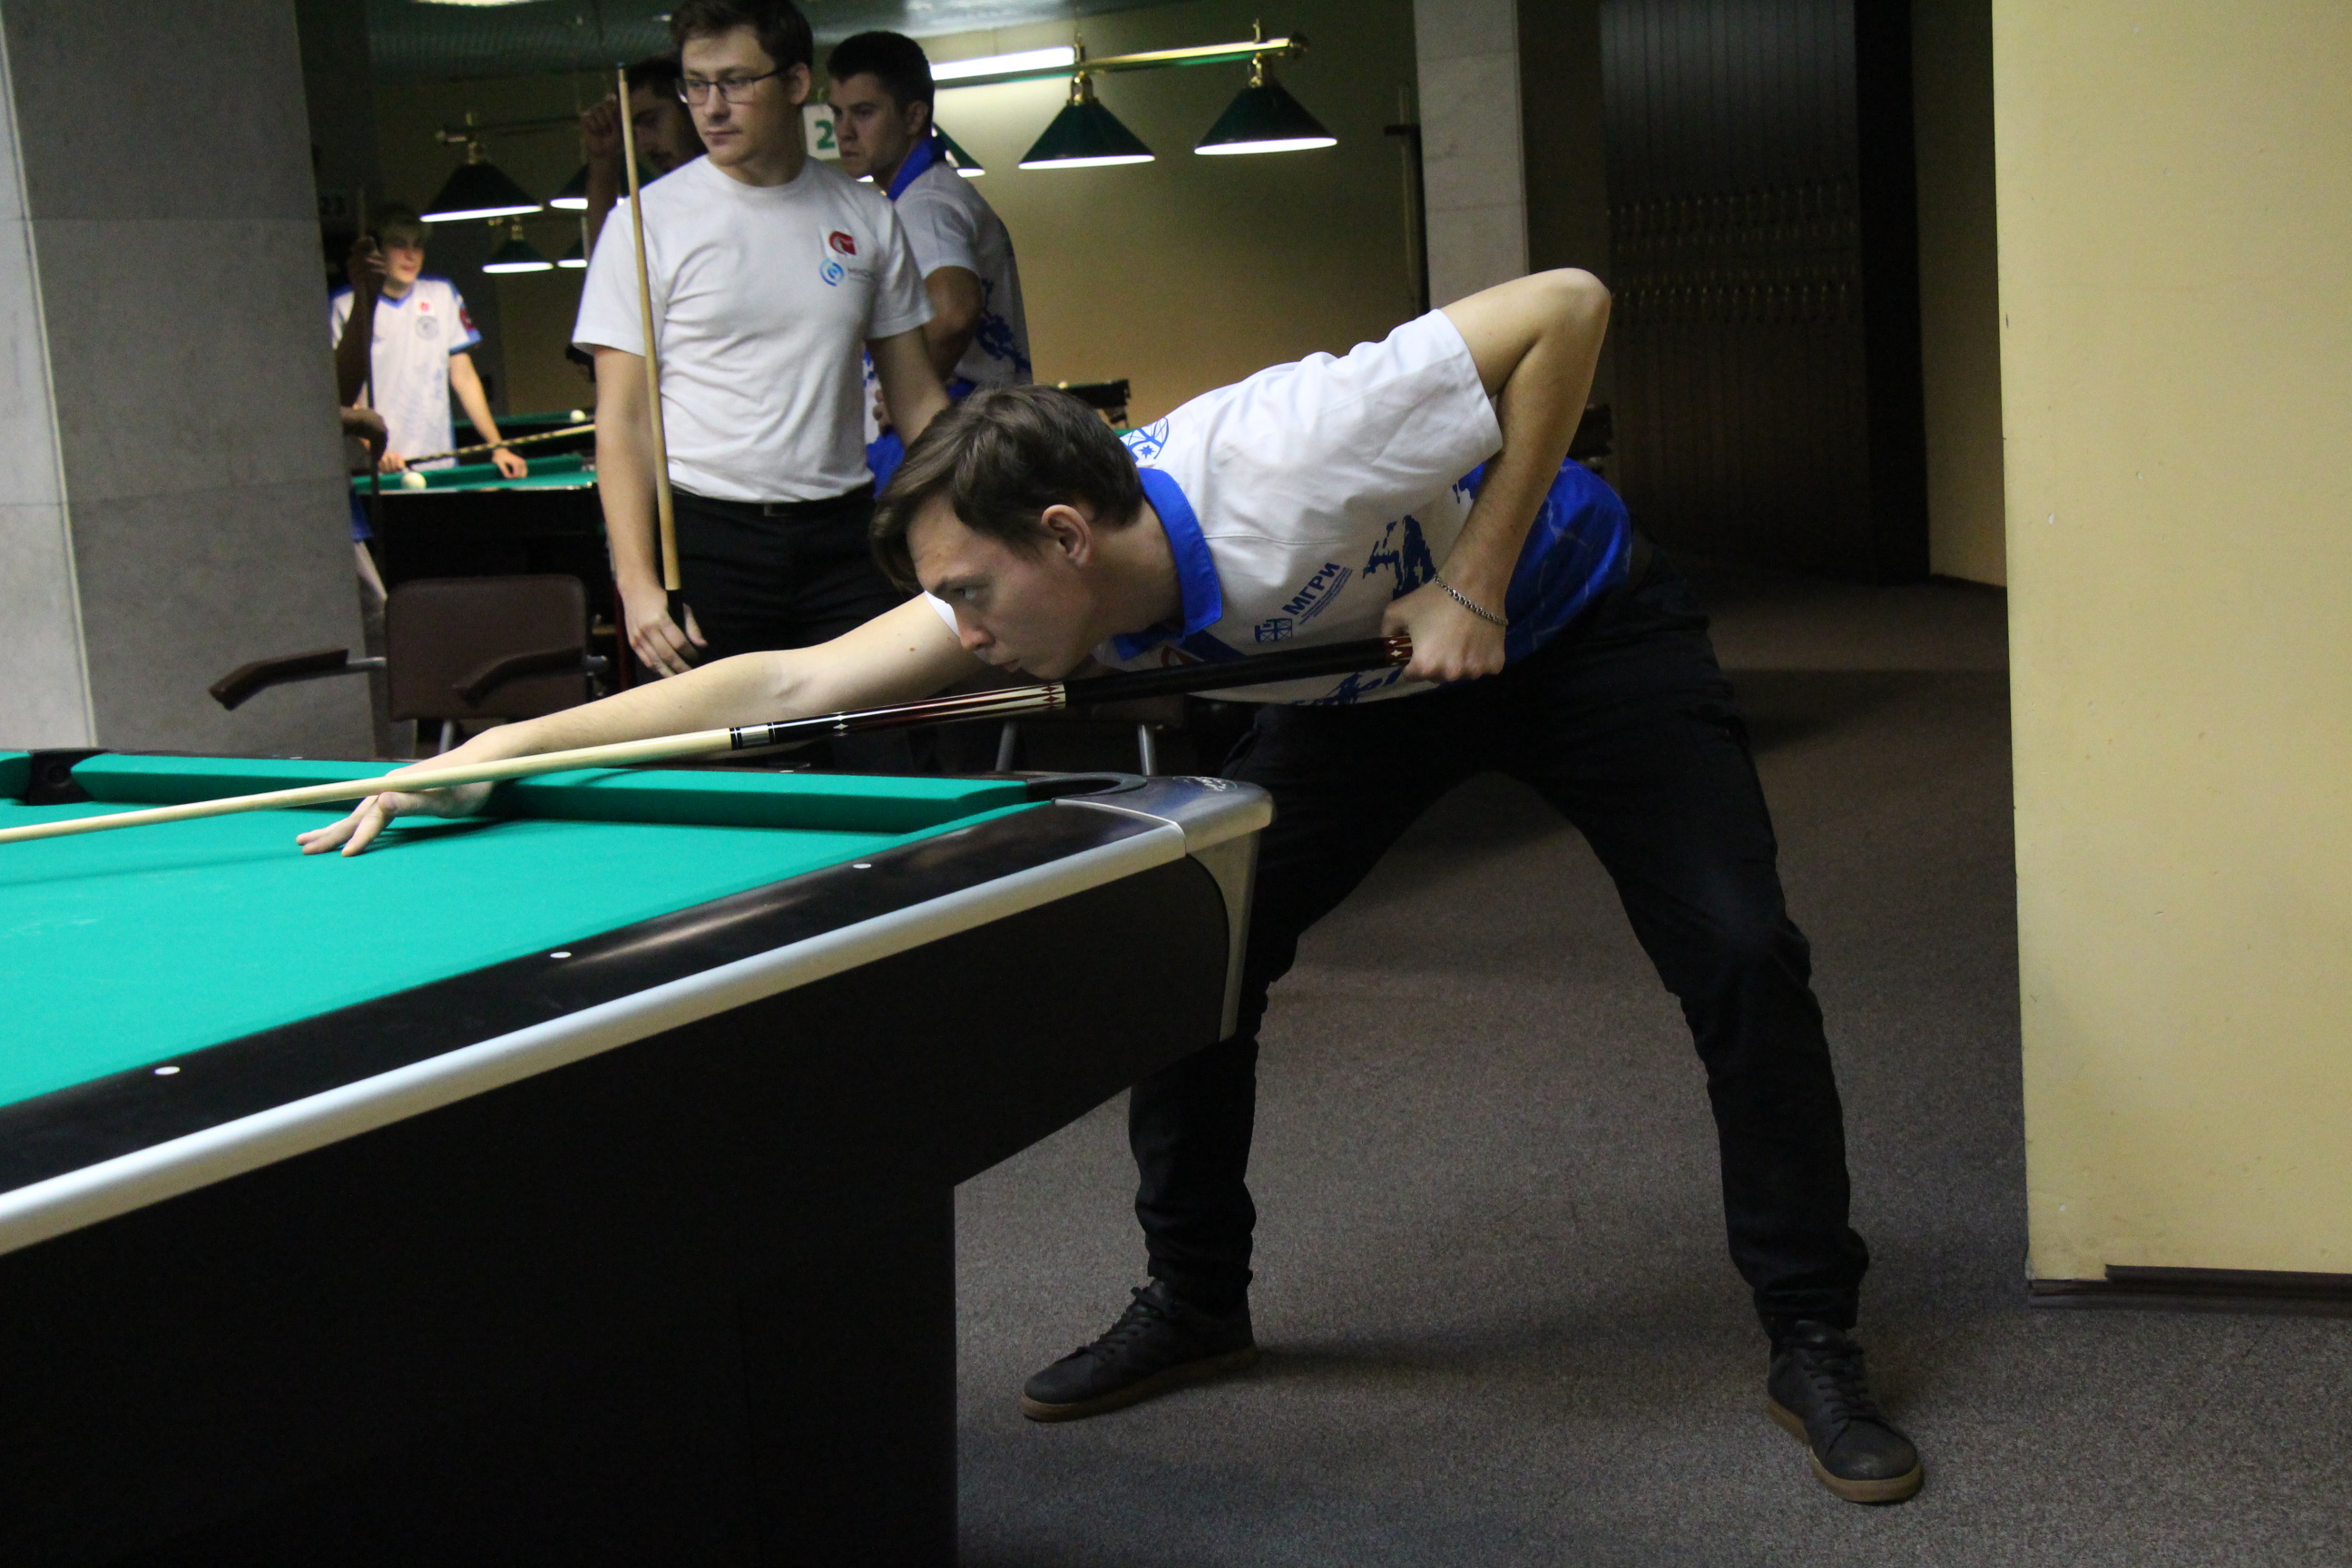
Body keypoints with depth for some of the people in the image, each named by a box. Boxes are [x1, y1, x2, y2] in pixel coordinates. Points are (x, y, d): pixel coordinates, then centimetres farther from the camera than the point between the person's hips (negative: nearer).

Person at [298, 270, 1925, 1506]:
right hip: (1367, 678, 6)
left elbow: (1566, 303, -34)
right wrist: (496, 748, -28)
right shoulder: (1064, 596, -22)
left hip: (1577, 625, -5)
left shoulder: (1285, 465, -41)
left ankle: (1815, 1344, 2)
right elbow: (789, 682, -22)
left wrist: (1476, 582, -33)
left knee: (1739, 956, -13)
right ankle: (1197, 1305, 14)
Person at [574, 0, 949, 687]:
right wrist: (637, 581, -14)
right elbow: (622, 419, -4)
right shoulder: (649, 220, -1)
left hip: (844, 535, 3)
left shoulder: (866, 217, 8)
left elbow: (917, 398, 13)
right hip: (704, 539, -3)